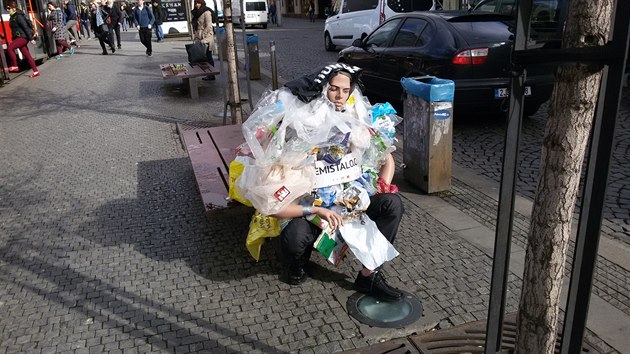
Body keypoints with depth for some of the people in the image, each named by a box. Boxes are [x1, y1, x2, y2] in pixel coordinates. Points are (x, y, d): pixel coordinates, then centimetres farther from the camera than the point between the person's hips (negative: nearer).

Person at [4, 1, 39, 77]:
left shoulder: (18, 16, -13)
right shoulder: (12, 17, 15)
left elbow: (26, 27, -18)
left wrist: (31, 38, -20)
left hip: (23, 37, -10)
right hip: (18, 37, 10)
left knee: (9, 48, -19)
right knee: (27, 55, 7)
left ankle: (14, 66, -9)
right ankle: (36, 72, 9)